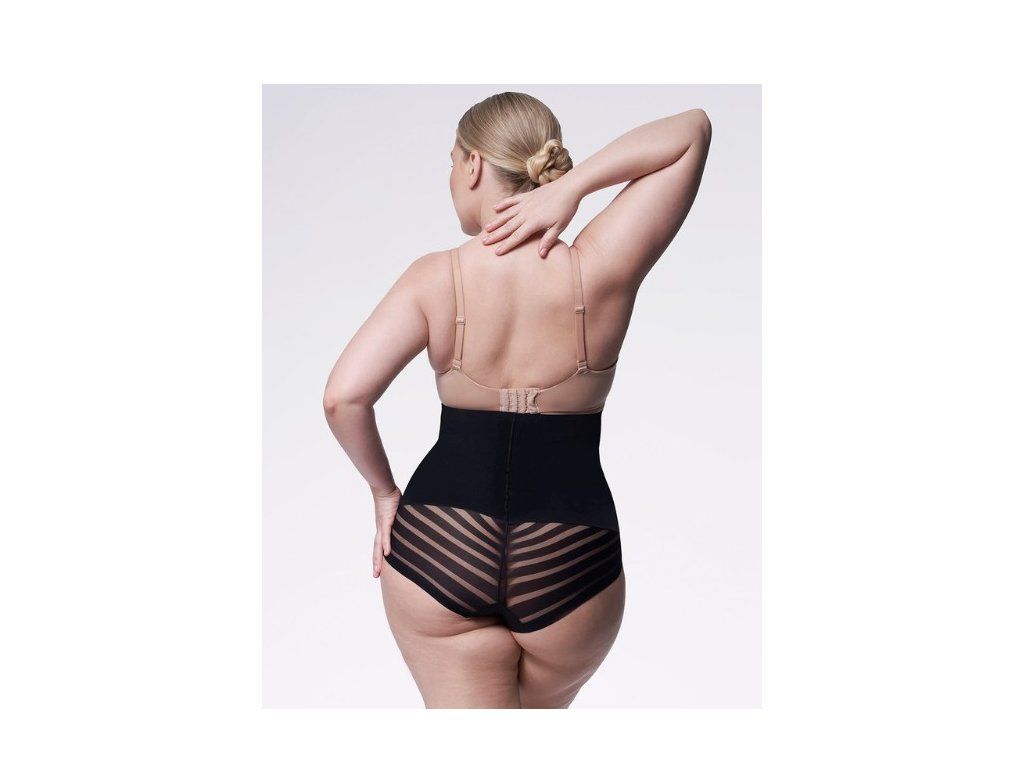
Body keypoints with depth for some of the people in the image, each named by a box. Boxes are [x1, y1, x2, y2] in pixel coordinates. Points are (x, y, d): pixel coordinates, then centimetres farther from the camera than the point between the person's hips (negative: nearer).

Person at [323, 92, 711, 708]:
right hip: (570, 564, 1)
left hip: (439, 544, -1)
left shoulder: (435, 279, -10)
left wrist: (383, 489, -1)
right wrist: (574, 184, -14)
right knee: (542, 705, 31)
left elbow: (343, 396, -18)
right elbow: (694, 130, -3)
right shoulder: (600, 273, -10)